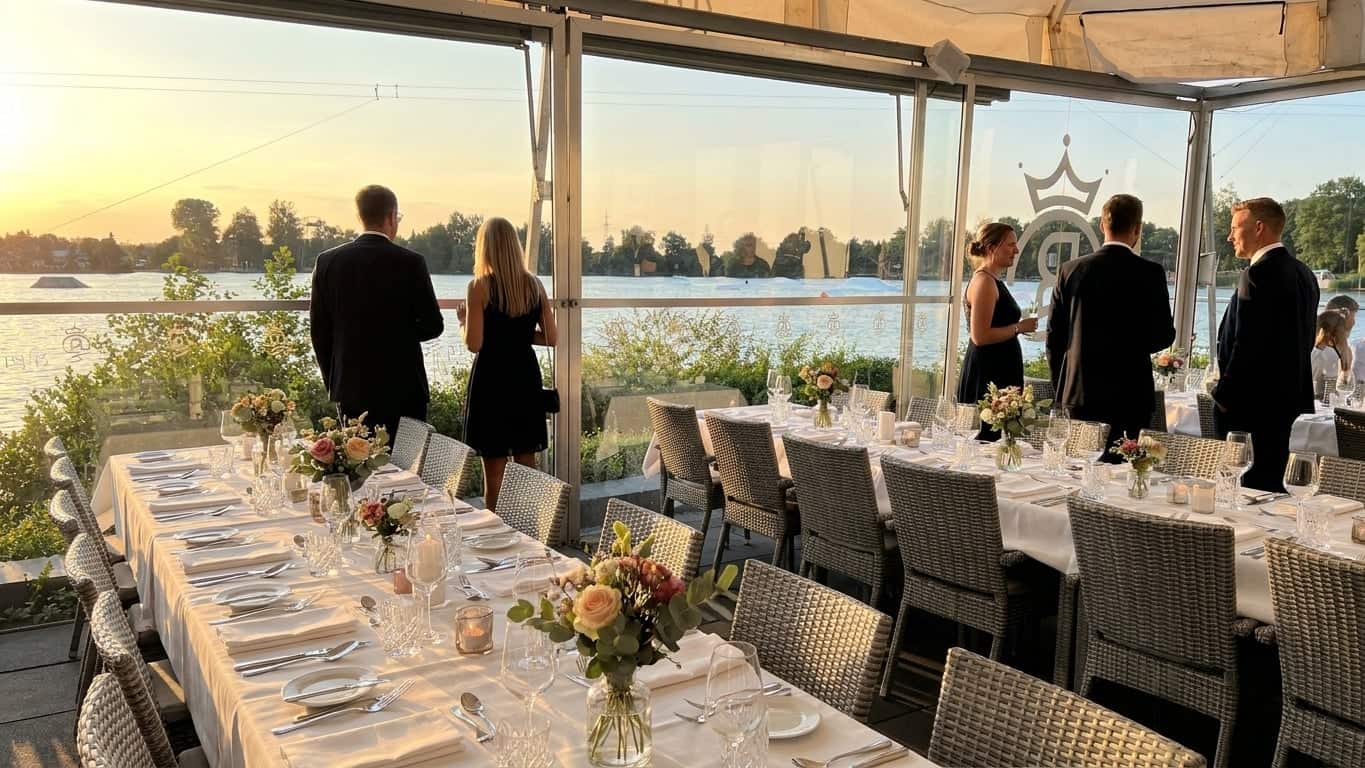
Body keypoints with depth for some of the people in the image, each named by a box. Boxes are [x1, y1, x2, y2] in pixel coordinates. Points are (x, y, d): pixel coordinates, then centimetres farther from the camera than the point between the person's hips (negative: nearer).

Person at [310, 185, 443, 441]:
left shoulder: (328, 261, 0)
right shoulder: (411, 263, -9)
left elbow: (318, 330, 3)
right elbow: (432, 325, -5)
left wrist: (333, 382, 13)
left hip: (350, 387, 3)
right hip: (403, 387, -3)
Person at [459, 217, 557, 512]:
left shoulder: (480, 286, -11)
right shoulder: (534, 285, 2)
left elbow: (474, 344, -14)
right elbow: (551, 338, 3)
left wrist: (464, 320, 5)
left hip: (492, 378, -4)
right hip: (526, 377, 5)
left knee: (494, 469, 4)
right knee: (526, 465, 14)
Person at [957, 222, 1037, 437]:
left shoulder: (993, 281, 17)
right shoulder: (984, 282, -14)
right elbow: (979, 336, -21)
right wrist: (1019, 327, -13)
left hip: (1000, 374, 10)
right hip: (987, 377, -10)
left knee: (998, 440, 8)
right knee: (986, 440, -8)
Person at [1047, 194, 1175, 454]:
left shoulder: (1071, 270, 1)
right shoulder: (1149, 273, -7)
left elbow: (1054, 337, 4)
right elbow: (1163, 336, -4)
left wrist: (1061, 389, 13)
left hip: (1078, 395, 3)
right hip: (1129, 395, -2)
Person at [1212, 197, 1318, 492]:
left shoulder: (1259, 273, -15)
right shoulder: (1302, 273, 14)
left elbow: (1247, 343, -19)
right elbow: (1305, 340, 18)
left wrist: (1224, 395, -11)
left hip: (1250, 404, -9)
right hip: (1287, 399, 9)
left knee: (1249, 489, -5)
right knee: (1271, 483, 14)